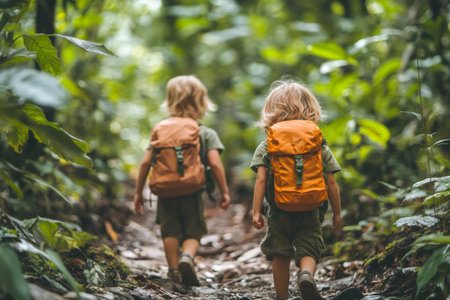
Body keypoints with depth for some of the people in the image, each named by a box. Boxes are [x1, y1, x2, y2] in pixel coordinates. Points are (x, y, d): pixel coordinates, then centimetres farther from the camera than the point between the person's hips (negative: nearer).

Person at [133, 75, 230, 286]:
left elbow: (146, 162, -1)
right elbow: (215, 164, -13)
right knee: (193, 232, 10)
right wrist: (224, 192, -4)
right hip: (192, 192, -1)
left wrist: (138, 191, 6)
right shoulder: (206, 134, -2)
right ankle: (187, 256, -18)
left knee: (170, 230, 16)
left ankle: (174, 270, 15)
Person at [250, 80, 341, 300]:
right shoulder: (320, 146, 2)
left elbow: (261, 180, -8)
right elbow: (331, 183, 2)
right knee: (308, 250, 5)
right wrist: (337, 213, 10)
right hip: (309, 211, 0)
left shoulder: (266, 147, -1)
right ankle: (306, 274, -26)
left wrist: (256, 211, -6)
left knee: (280, 255, 12)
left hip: (279, 210, 0)